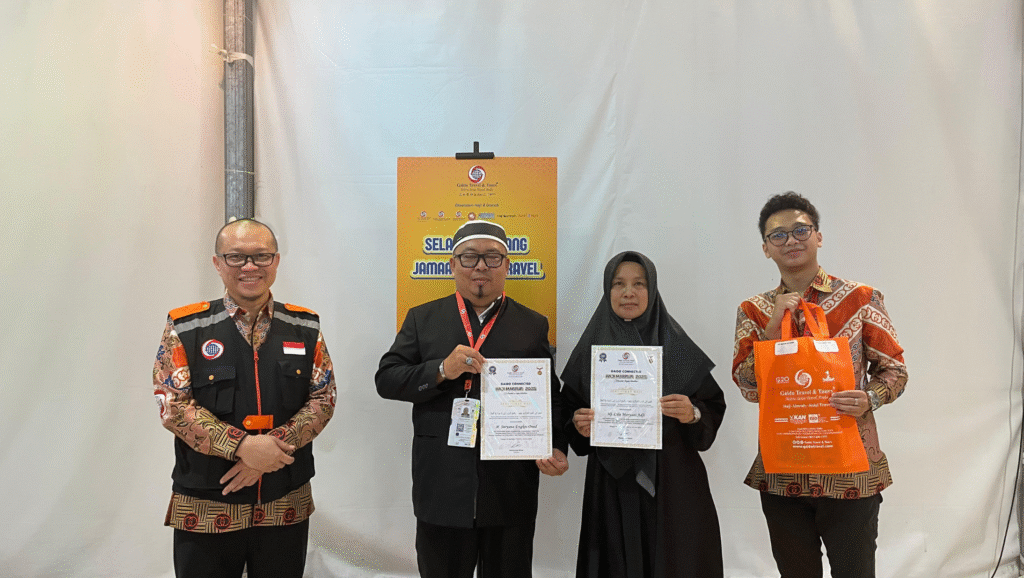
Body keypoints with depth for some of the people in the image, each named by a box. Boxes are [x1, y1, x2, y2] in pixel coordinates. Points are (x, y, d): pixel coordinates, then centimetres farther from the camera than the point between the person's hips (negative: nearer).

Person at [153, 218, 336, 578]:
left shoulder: (305, 328, 3)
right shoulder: (186, 328, -3)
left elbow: (323, 399, 0)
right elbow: (173, 405, -9)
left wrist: (273, 447, -15)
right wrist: (242, 447, -19)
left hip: (287, 506, 2)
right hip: (205, 508, -2)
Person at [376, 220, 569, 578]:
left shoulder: (533, 326, 8)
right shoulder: (422, 319, 7)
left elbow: (551, 397, 7)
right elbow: (386, 380, 1)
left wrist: (556, 448, -10)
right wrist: (441, 371, -15)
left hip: (511, 491, 0)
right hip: (441, 490, 0)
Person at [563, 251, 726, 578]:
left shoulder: (675, 344, 2)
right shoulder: (591, 347, 5)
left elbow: (714, 406, 3)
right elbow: (570, 410, 8)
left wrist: (694, 415, -16)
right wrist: (578, 424, -12)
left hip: (671, 480, 0)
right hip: (612, 483, 1)